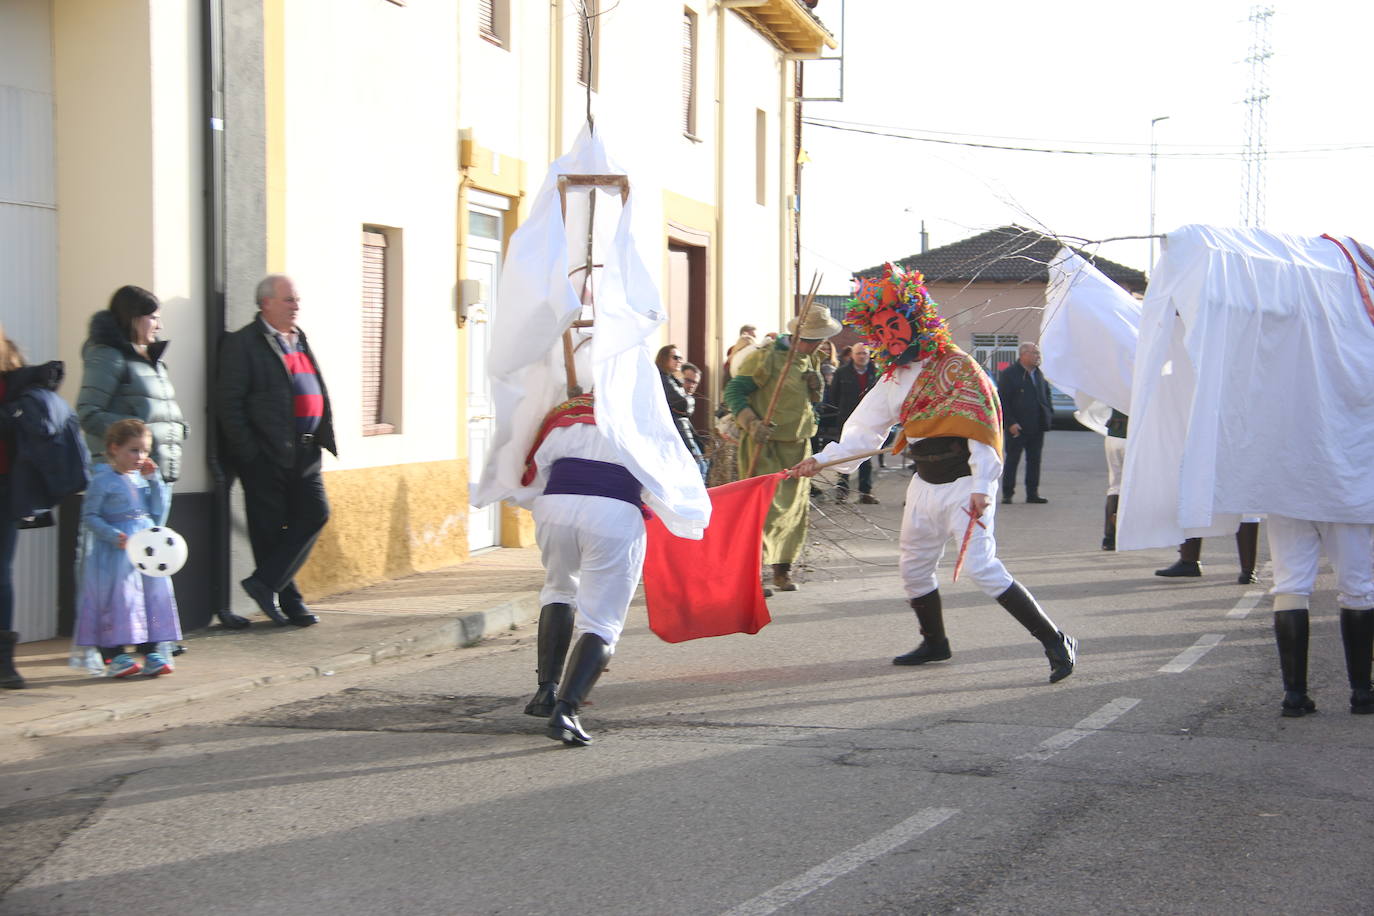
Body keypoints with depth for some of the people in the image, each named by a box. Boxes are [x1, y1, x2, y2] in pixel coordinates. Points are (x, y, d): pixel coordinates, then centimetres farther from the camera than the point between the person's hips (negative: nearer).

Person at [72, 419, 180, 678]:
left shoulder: (142, 479, 13)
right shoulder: (103, 481, -7)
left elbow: (158, 514, 9)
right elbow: (89, 517, -10)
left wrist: (154, 480, 2)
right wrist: (113, 535, -23)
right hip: (117, 551, -7)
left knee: (154, 596, 5)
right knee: (119, 598, -5)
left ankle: (151, 652, 12)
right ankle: (114, 656, 2)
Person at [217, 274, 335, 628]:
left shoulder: (300, 340, 18)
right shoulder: (242, 343, -5)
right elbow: (229, 401, -9)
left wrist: (323, 434, 12)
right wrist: (247, 451, -14)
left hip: (303, 452, 7)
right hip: (265, 453, -7)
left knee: (315, 512, -4)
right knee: (270, 526, 1)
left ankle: (265, 584, 2)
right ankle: (288, 600, 10)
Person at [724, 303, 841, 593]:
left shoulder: (809, 361, 13)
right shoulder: (766, 357, -11)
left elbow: (815, 402, 22)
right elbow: (734, 391, -12)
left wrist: (815, 386, -2)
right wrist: (751, 423, -25)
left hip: (797, 447, 7)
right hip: (765, 445, -7)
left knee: (796, 509, 8)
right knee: (765, 509, -13)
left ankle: (782, 570, 20)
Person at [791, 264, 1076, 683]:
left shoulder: (956, 366, -14)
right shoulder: (894, 379, 10)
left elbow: (982, 428, -20)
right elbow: (864, 429, 15)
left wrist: (981, 487, -26)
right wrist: (822, 460, 6)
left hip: (964, 485, -8)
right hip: (925, 486, 8)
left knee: (981, 565, -19)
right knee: (914, 566, 15)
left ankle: (1054, 641, -15)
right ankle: (935, 643, 37)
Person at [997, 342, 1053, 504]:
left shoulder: (1039, 374, 13)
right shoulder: (1009, 374, -7)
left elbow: (1046, 396, 23)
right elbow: (1002, 401, -9)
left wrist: (1049, 414, 8)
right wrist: (1010, 422, -16)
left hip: (1037, 427, 6)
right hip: (1017, 427, -6)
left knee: (1034, 460, 8)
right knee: (1012, 460, 0)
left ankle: (1032, 493, 14)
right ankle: (1007, 494, 6)